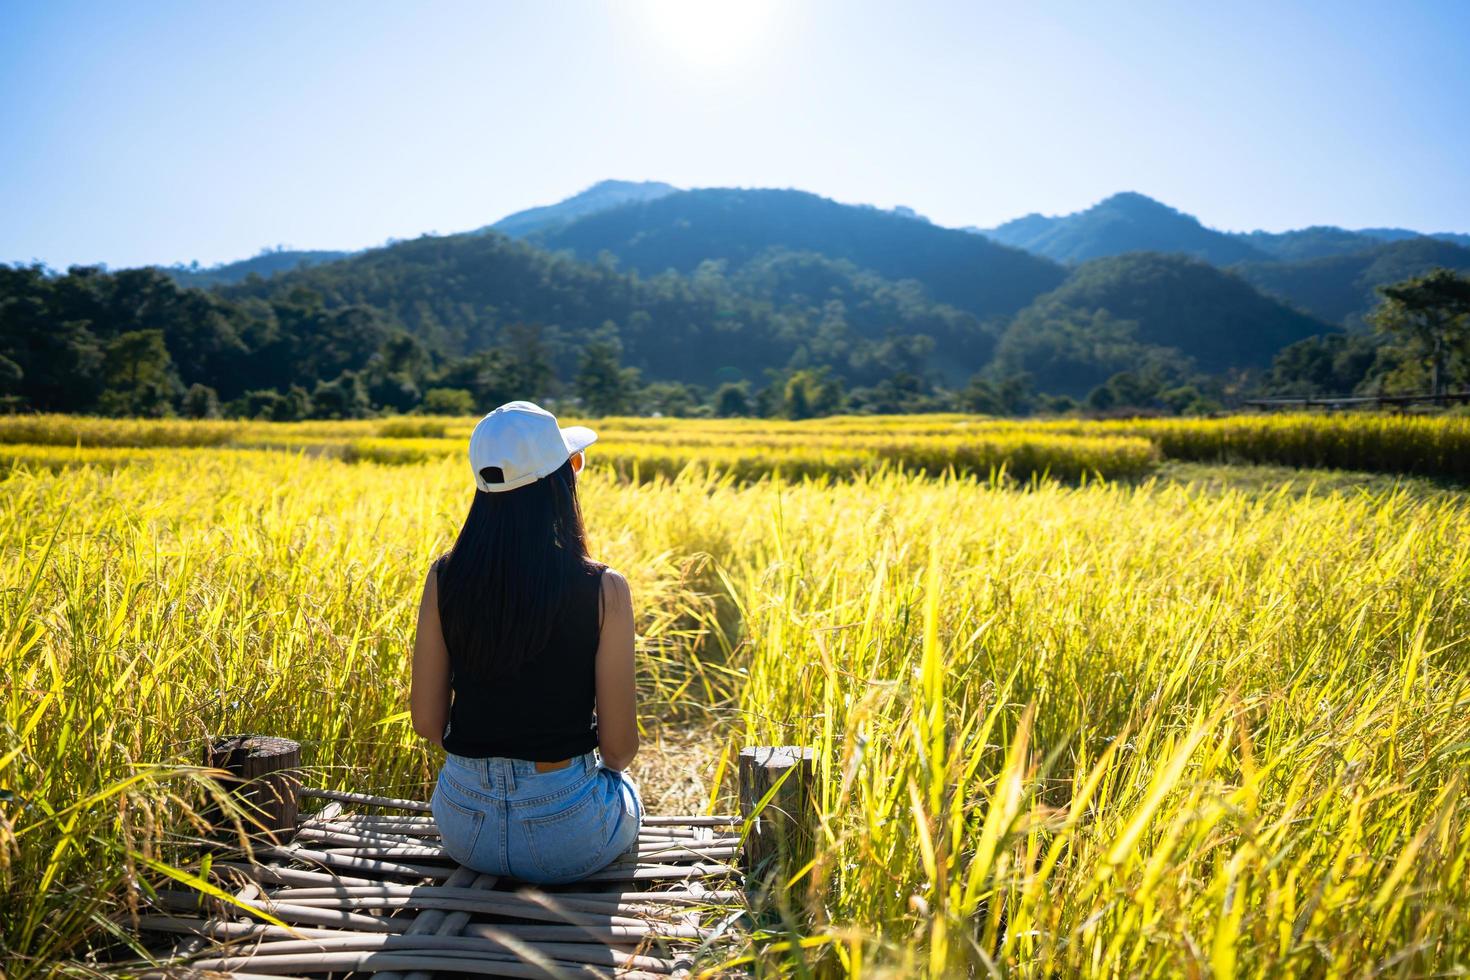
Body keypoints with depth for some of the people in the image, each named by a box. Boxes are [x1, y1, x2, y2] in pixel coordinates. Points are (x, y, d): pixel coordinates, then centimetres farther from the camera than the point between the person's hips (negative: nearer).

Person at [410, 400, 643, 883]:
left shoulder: (444, 579, -9)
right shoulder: (603, 590, -18)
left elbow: (427, 722, -1)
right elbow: (619, 746, -12)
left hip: (464, 826, 4)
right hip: (565, 838, -3)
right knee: (624, 788, 34)